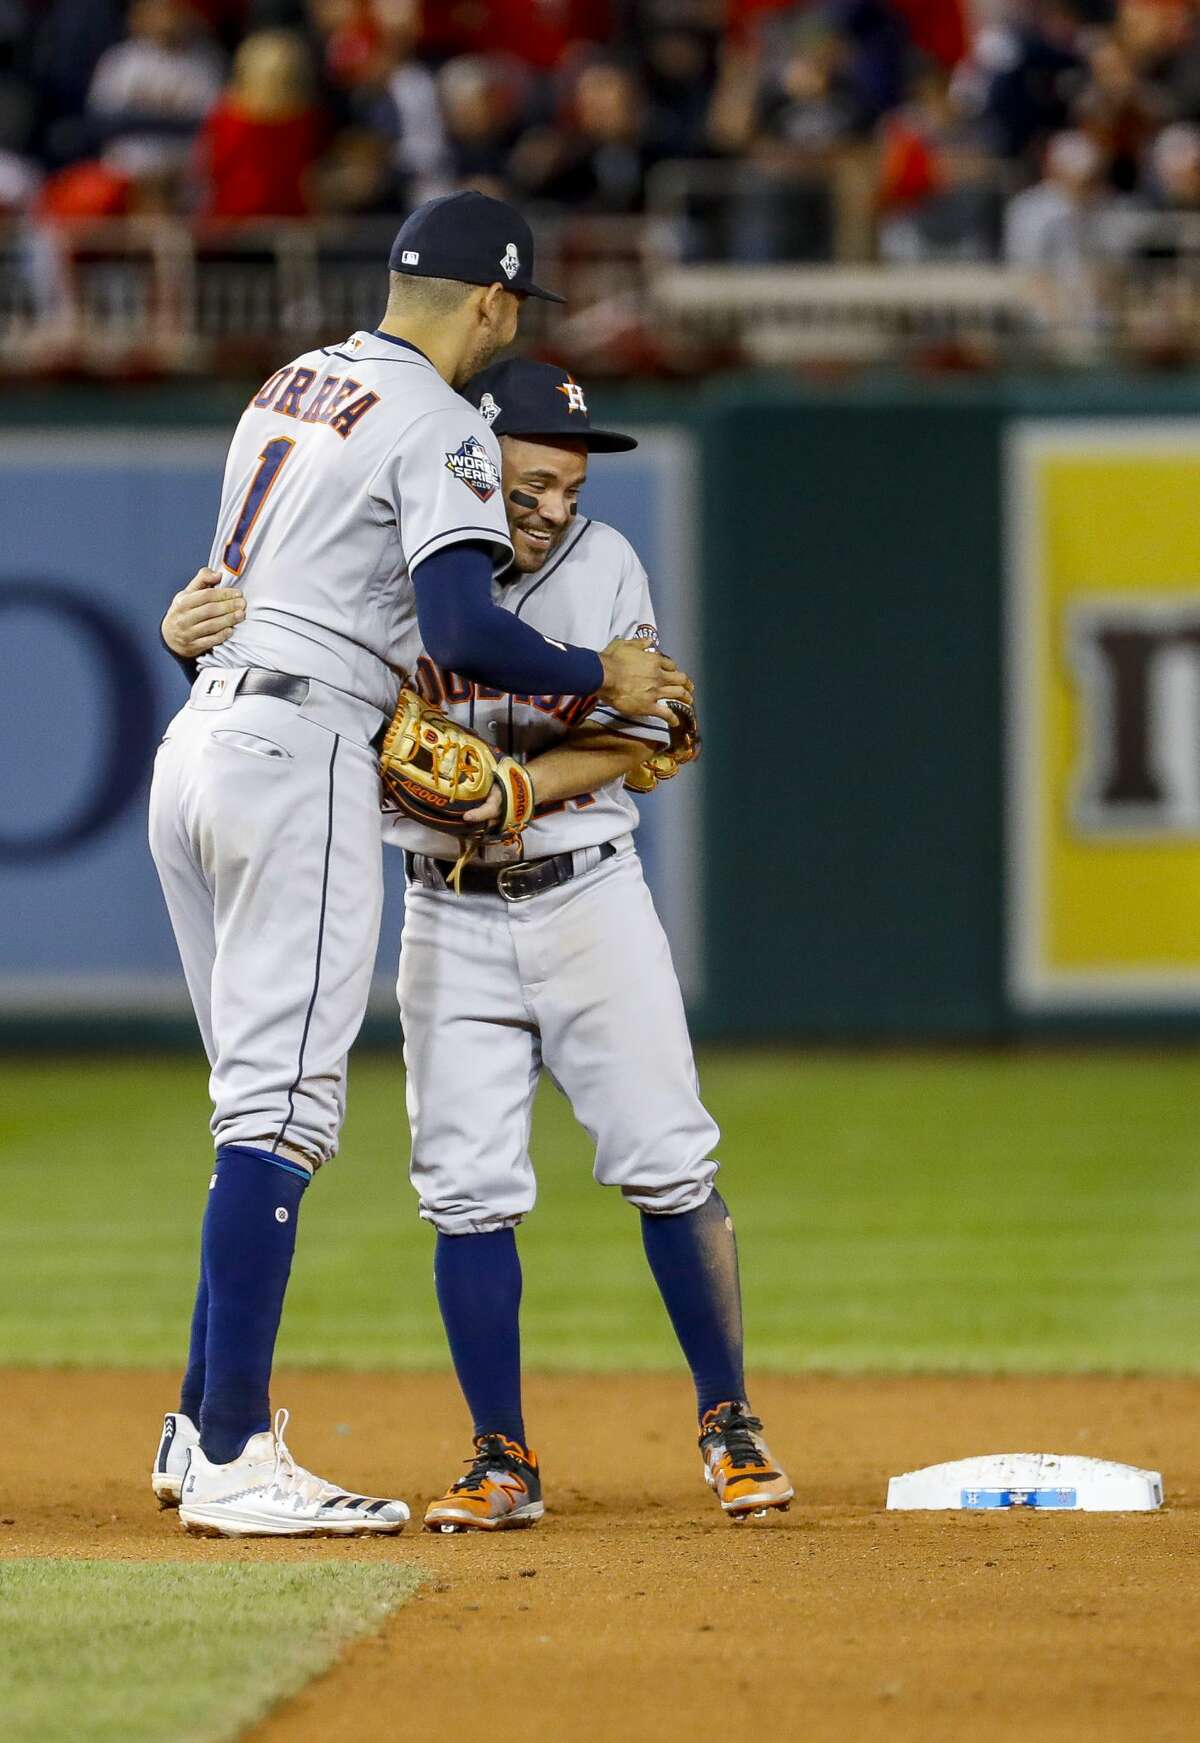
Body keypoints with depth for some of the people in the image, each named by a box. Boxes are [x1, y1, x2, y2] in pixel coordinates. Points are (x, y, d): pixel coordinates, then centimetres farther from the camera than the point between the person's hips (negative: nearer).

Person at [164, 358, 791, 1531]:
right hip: (450, 915, 0)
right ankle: (503, 1463, 8)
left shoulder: (602, 565, -4)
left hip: (588, 898, 0)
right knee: (466, 1191, -2)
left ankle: (727, 1424, 11)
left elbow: (627, 743, -6)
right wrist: (192, 627, -29)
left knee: (668, 1165, -3)